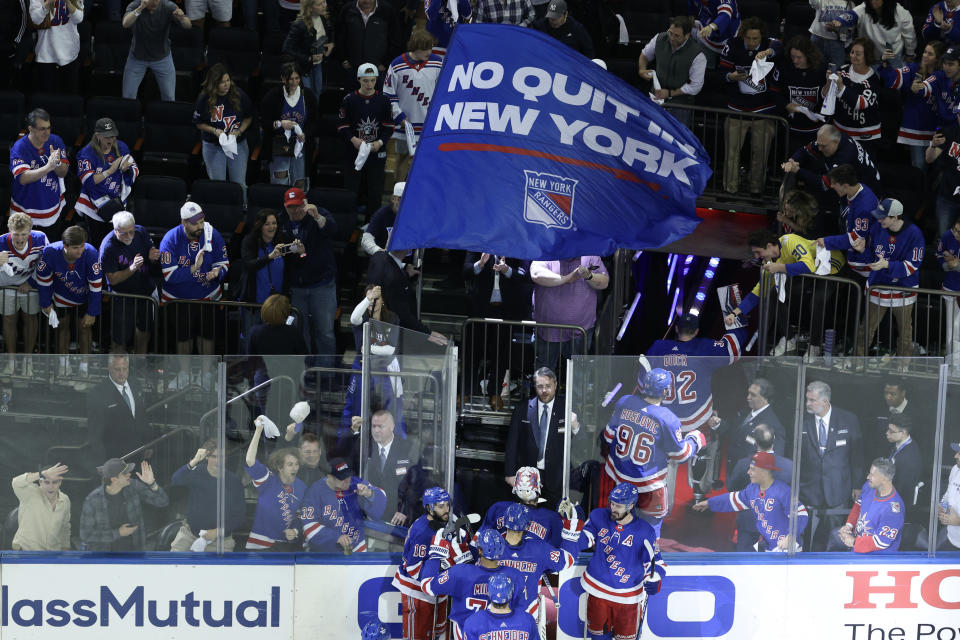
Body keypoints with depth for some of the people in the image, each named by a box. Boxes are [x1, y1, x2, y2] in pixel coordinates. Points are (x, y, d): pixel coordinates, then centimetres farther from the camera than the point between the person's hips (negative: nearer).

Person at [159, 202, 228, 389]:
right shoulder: (170, 239, -20)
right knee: (183, 336, 15)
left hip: (207, 295, 1)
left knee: (206, 334, 11)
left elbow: (224, 262, -3)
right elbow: (169, 275, -24)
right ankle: (184, 374, 35)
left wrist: (217, 272, -27)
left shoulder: (212, 235, -13)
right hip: (178, 296, -1)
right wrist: (193, 269, -35)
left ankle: (206, 373, 30)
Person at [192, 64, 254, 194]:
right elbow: (199, 123, -1)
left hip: (238, 144, 1)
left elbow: (249, 117, 4)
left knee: (239, 184, 5)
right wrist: (214, 131, -17)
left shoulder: (239, 95, -9)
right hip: (213, 146, -1)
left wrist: (239, 131, -13)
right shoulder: (204, 99, -11)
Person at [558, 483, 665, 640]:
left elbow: (655, 562, -6)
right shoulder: (599, 517, -8)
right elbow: (580, 540, -7)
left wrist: (654, 580, -24)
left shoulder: (645, 532, -15)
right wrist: (571, 521, -22)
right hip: (597, 589, 2)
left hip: (627, 596, -2)